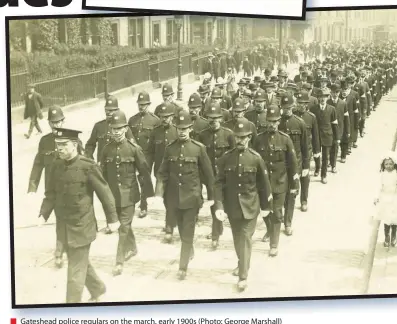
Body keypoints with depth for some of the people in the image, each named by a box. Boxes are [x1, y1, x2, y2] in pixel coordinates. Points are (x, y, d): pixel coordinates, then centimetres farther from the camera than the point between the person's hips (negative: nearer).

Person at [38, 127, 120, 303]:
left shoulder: (88, 166, -17)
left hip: (81, 227, -6)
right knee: (81, 263, 23)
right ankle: (98, 289, 46)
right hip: (63, 226, 6)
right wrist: (43, 214, -6)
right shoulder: (57, 166, 0)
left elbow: (105, 193, -10)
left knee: (76, 270, 0)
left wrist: (112, 219, -6)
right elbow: (51, 194, 7)